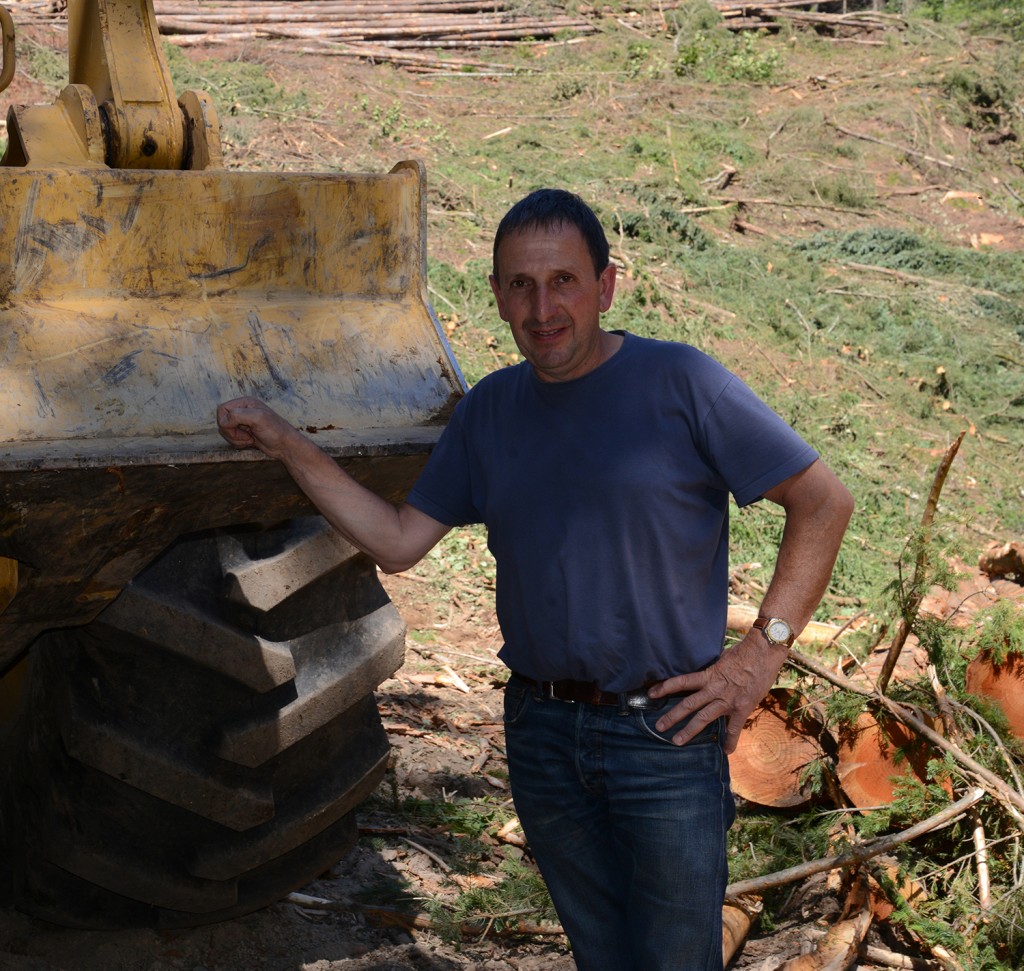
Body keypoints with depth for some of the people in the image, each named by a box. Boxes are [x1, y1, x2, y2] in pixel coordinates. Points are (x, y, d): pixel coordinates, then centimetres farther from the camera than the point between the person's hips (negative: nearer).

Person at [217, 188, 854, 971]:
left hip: (665, 731, -5)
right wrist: (287, 445, 3)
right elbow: (397, 542, 9)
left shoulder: (677, 382, -8)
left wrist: (761, 654, -11)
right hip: (542, 733, 5)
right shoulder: (490, 409, 9)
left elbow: (824, 502, -6)